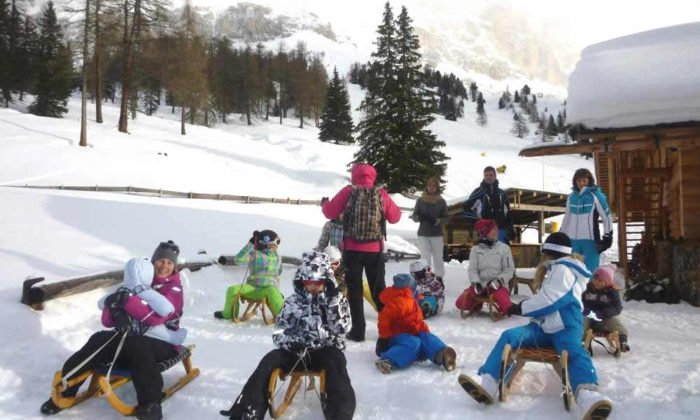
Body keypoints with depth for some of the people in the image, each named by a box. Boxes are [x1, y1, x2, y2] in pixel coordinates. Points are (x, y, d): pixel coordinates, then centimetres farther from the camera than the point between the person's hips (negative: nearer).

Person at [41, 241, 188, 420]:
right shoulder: (138, 282, 9)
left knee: (137, 346, -34)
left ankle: (150, 405, -38)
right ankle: (65, 389, -15)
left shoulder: (174, 288, -3)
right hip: (131, 336, 5)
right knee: (100, 340, -20)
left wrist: (129, 301, -28)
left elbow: (157, 316, -22)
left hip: (162, 343, -5)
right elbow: (107, 321, 3)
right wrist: (115, 311, -21)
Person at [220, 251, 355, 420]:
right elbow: (279, 333, 5)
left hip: (326, 350, -2)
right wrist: (291, 341, -18)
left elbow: (341, 328, -9)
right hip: (298, 350, 2)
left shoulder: (336, 299, 4)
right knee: (269, 360, -23)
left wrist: (332, 300, -20)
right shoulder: (293, 302, 7)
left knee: (336, 362, -35)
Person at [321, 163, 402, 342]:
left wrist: (324, 203, 21)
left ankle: (358, 331, 7)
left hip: (352, 250, -2)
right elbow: (395, 217, 8)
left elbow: (330, 213, 0)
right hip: (375, 250, 2)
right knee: (379, 289, 14)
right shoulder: (381, 194, -1)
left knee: (354, 290, 7)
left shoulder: (348, 191, -5)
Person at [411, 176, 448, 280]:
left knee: (438, 258, 2)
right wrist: (419, 217, -18)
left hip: (437, 234, 0)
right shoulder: (420, 200, 2)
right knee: (425, 258, 0)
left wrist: (439, 221, -16)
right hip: (423, 234, 0)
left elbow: (445, 217, 5)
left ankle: (439, 278, 14)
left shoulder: (441, 201, 3)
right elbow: (414, 216, 4)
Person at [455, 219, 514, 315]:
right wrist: (476, 282, -17)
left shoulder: (504, 248, 3)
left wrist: (499, 280, -16)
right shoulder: (475, 249, 7)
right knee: (461, 303, -14)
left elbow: (509, 270, 1)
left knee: (505, 305, -32)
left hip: (497, 285, -2)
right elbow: (472, 269, 1)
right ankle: (477, 304, 16)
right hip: (480, 285, 2)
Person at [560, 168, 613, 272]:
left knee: (591, 271, -1)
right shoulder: (571, 197, 9)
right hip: (573, 240, 5)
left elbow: (606, 217, -3)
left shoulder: (596, 195, -4)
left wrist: (607, 237, -8)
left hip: (590, 239, -5)